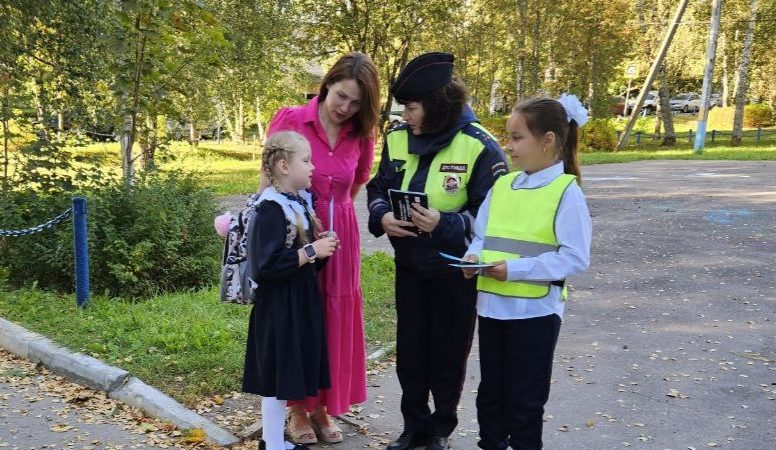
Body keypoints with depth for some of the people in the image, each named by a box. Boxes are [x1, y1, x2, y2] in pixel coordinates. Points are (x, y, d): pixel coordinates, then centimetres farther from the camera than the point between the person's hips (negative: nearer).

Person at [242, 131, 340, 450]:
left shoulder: (302, 200, 9)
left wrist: (321, 248, 3)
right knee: (277, 376, 2)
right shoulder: (270, 209, -19)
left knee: (289, 374, 17)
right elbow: (268, 264, -26)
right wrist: (311, 251, -21)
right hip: (279, 304, -9)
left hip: (301, 299, 9)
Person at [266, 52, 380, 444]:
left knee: (336, 320, 9)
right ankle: (298, 409, 21)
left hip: (339, 235, 4)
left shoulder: (362, 136, 2)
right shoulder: (289, 121, -8)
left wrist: (331, 215, 11)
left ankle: (322, 407, 26)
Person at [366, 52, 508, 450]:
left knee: (448, 353, 11)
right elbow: (378, 189, 7)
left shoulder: (479, 147, -17)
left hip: (456, 270, -4)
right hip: (409, 266, 4)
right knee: (409, 349, 13)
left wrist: (445, 224, -31)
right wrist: (382, 216, -16)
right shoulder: (397, 139, -1)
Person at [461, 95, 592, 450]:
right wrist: (474, 256, -10)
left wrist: (515, 269, -22)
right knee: (490, 390, 19)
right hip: (492, 304, 6)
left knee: (525, 398, 8)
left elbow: (575, 258, -16)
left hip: (535, 310, -6)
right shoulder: (502, 185, 6)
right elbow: (481, 235, 13)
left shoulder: (566, 192, -12)